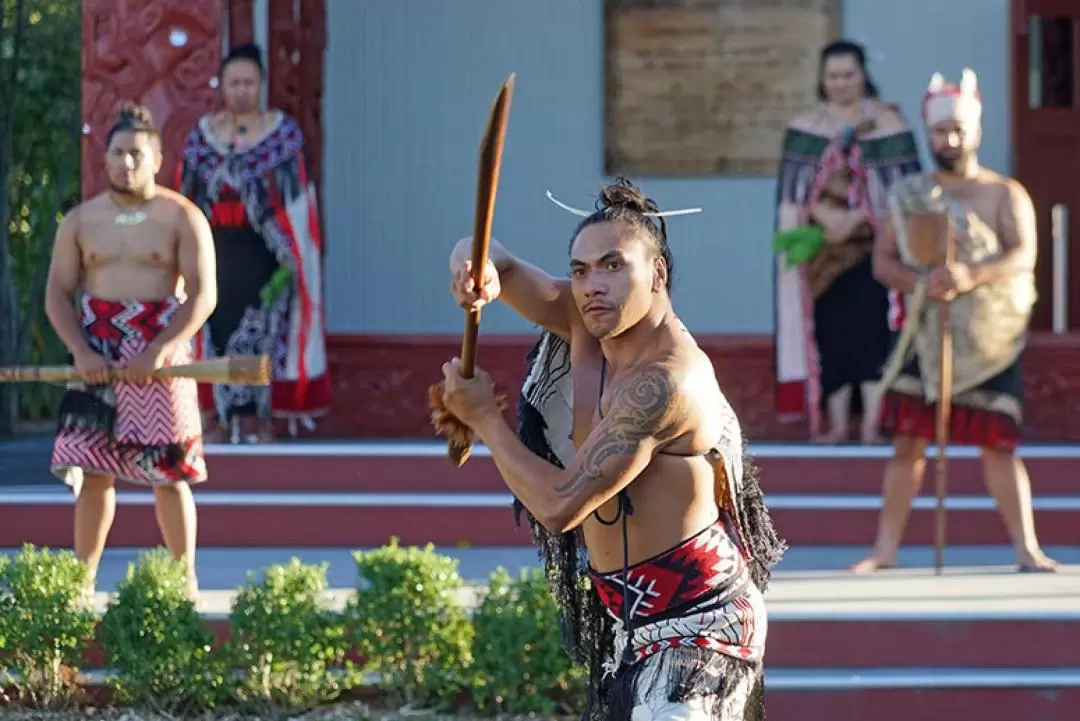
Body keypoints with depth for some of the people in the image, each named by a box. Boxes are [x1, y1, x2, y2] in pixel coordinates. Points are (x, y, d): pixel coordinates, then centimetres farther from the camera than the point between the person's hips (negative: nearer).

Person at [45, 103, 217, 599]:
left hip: (160, 359, -3)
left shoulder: (181, 218, -1)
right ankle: (82, 580, 6)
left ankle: (186, 580, 6)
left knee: (169, 475, -2)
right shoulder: (80, 221, 8)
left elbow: (203, 296, -8)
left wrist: (158, 351, -19)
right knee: (93, 472, 1)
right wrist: (81, 351, -11)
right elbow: (58, 294, 6)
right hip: (97, 361, 3)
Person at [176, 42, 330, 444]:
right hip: (216, 250, 3)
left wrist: (290, 257, -9)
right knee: (216, 330, 3)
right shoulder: (202, 135, 8)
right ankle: (218, 419, 9)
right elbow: (188, 198, 10)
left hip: (262, 250, -3)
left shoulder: (283, 133, -1)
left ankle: (260, 419, 4)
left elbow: (296, 198, -2)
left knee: (262, 332, -2)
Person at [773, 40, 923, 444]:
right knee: (831, 332, -1)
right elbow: (796, 187, 3)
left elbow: (902, 188, -4)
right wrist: (827, 217, -15)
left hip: (873, 247, -2)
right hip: (825, 250, 2)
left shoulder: (888, 123, 1)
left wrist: (856, 217, -16)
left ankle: (871, 423, -7)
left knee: (872, 330, -8)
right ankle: (837, 423, 3)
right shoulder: (805, 128, 9)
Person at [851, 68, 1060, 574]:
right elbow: (882, 261, 5)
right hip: (925, 336, 2)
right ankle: (886, 548, 7)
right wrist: (921, 281, -16)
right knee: (907, 441, 1)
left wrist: (972, 276, -30)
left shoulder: (1005, 195, 2)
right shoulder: (908, 196, 10)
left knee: (998, 445, -3)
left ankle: (1026, 549, 2)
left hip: (989, 339, -2)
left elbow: (1023, 256, -12)